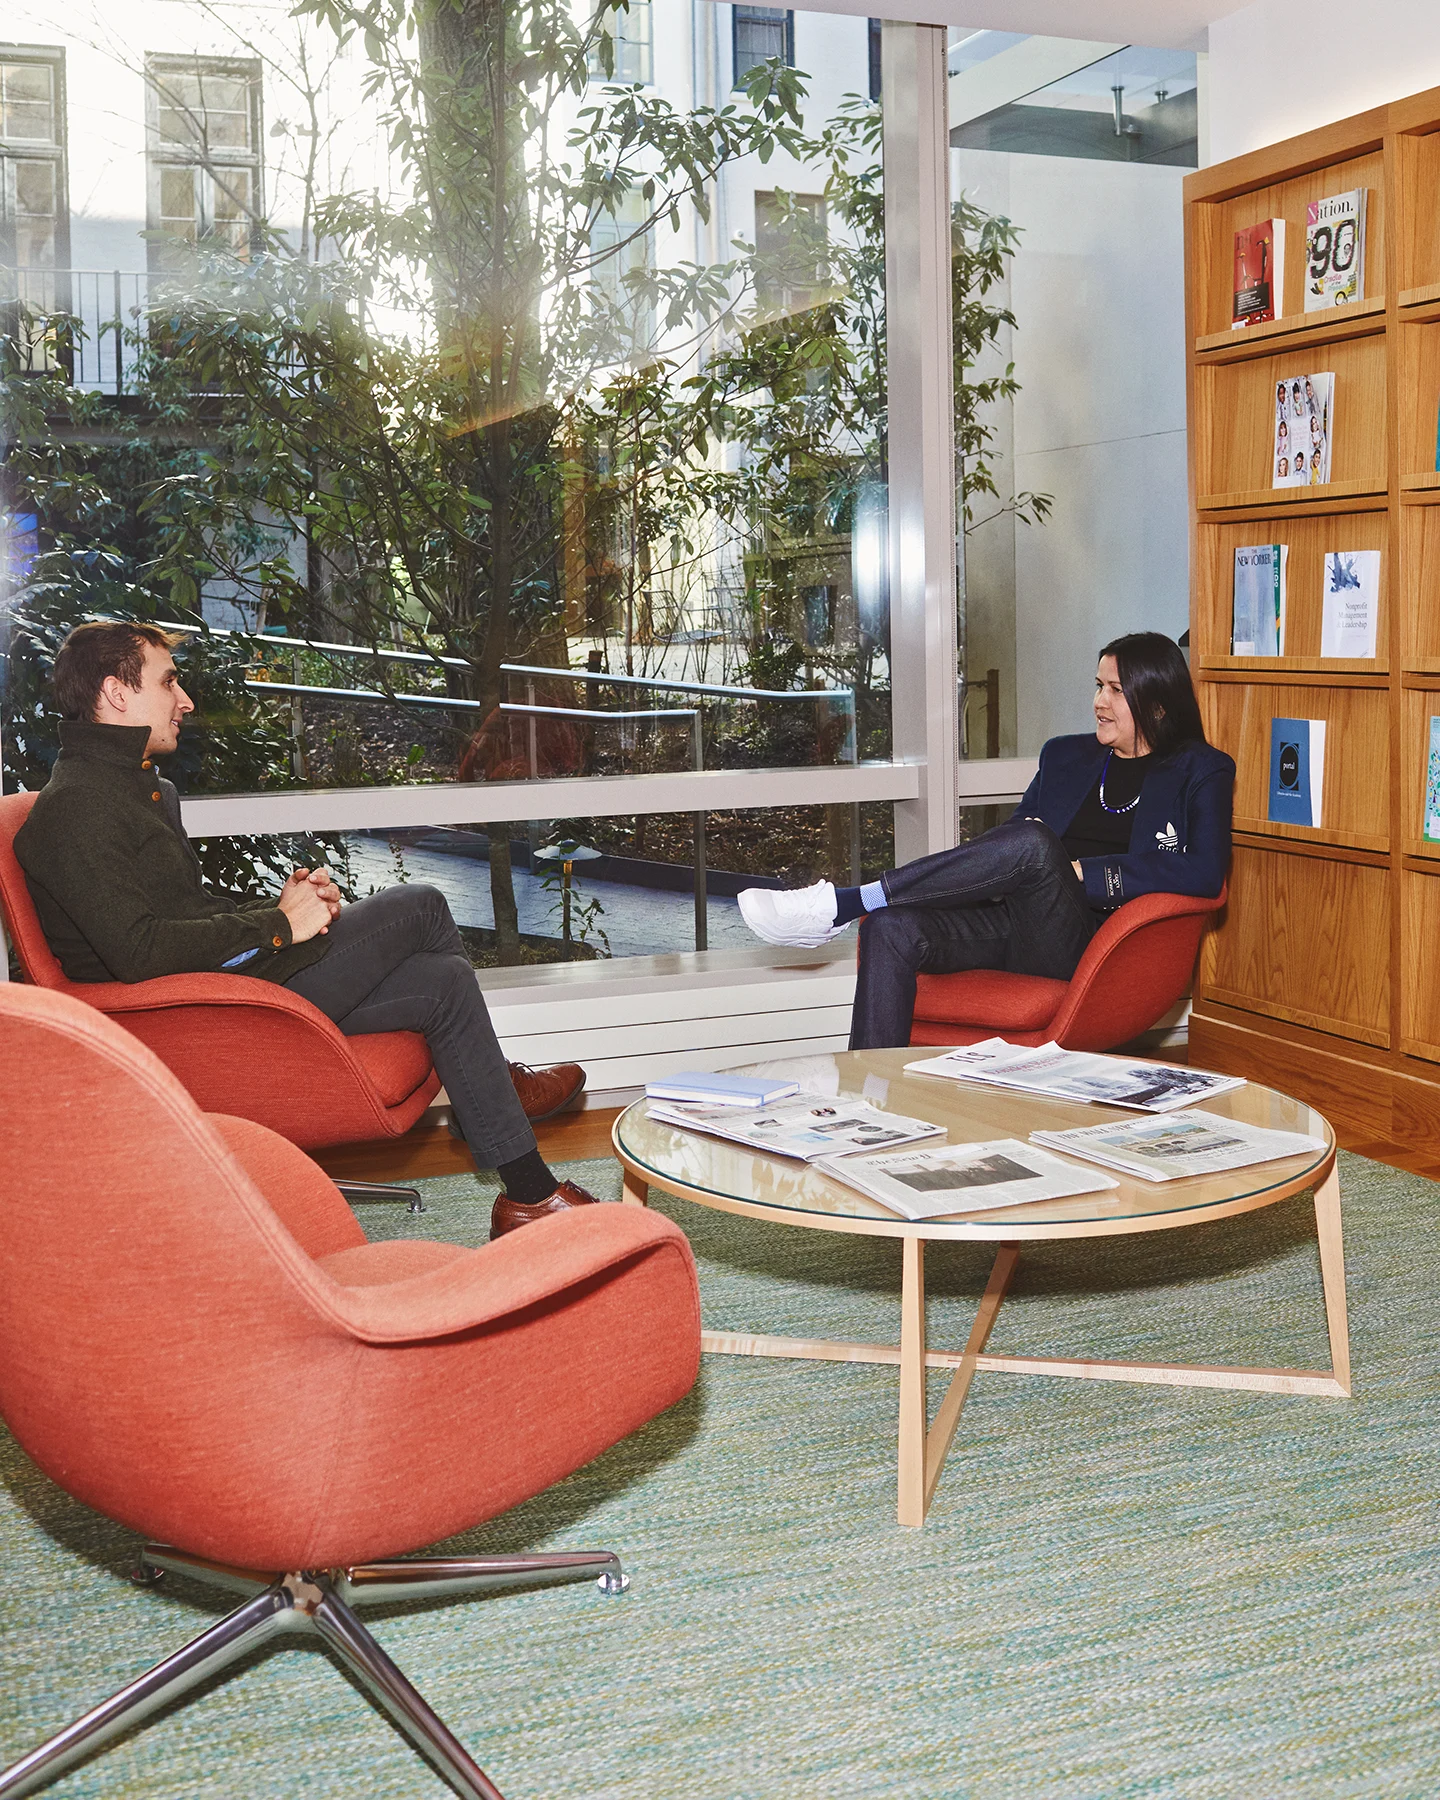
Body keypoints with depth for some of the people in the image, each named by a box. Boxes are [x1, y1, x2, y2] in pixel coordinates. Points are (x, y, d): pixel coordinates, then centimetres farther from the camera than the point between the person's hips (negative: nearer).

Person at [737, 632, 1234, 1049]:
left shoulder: (1200, 771, 12)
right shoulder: (1065, 755, 27)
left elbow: (1205, 870, -4)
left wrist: (1082, 872, -9)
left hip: (1084, 941, -5)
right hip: (1007, 919, 5)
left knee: (1033, 843, -36)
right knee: (891, 928, -26)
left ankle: (840, 905, -32)